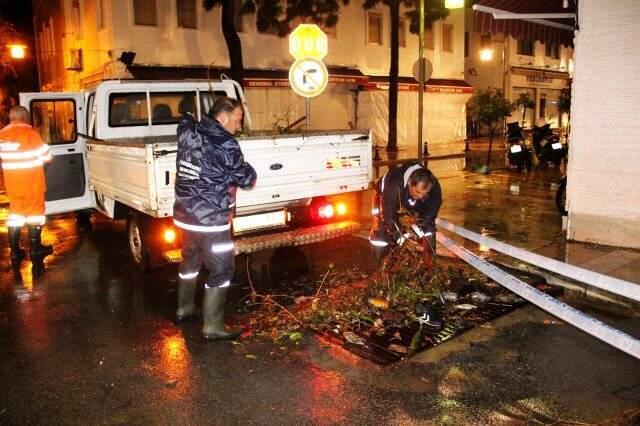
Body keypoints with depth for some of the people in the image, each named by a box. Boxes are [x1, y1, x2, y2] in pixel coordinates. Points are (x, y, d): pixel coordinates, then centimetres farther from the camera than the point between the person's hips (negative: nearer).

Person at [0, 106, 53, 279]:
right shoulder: (30, 133, -15)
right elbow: (47, 156, -10)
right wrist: (36, 158, 11)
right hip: (32, 183, -5)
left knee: (15, 215, 13)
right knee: (34, 214, 6)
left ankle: (15, 252, 15)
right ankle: (35, 250, 12)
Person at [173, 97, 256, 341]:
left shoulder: (187, 133, 4)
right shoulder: (225, 145, -17)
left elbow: (185, 122, 30)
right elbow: (245, 177, -6)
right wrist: (251, 176, 12)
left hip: (184, 215, 8)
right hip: (211, 219, -8)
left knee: (190, 260, 25)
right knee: (221, 270, 2)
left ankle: (185, 308, 41)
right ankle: (212, 327, 6)